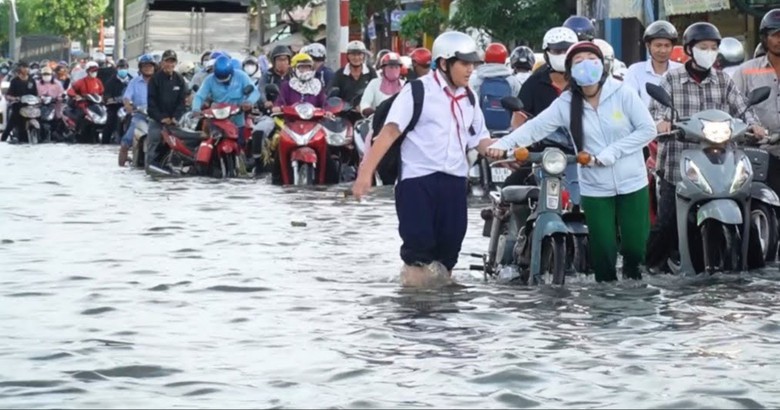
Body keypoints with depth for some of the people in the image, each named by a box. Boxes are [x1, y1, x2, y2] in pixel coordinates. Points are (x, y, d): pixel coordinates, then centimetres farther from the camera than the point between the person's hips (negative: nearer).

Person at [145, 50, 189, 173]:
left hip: (174, 120, 2)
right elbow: (151, 101, -3)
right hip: (157, 119, -2)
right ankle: (151, 164, -11)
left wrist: (176, 117, -7)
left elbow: (182, 100, 7)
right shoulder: (155, 78, 1)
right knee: (154, 140, -10)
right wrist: (161, 118, -11)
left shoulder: (179, 79, 10)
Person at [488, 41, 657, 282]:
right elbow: (536, 127, -9)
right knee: (602, 249, 1)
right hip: (595, 189, 1)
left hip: (632, 184, -1)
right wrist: (504, 144, -26)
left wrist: (610, 153, -16)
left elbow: (647, 129, -7)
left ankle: (632, 276, 31)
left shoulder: (622, 94, -6)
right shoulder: (566, 103, -2)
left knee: (635, 244, 3)